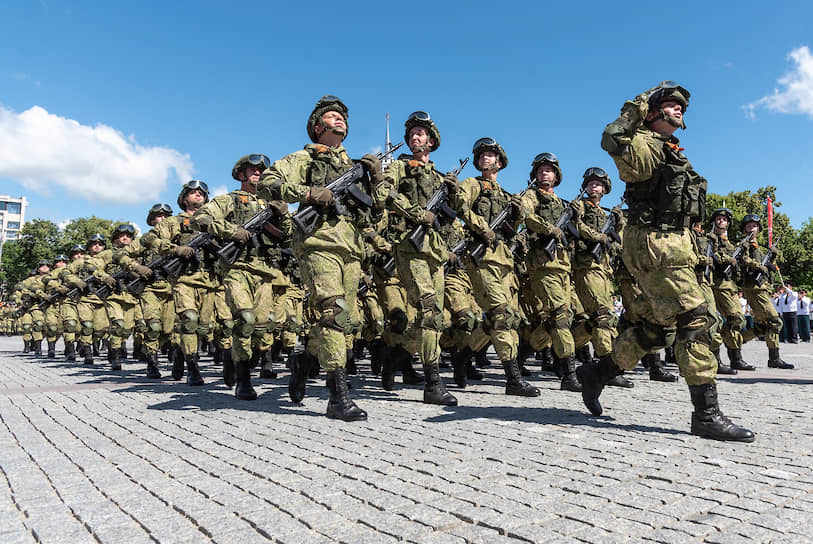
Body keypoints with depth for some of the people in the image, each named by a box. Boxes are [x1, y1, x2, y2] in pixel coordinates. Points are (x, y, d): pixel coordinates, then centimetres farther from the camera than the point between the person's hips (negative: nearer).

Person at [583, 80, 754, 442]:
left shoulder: (673, 153, 25)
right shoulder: (644, 145, -5)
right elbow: (612, 141, -30)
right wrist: (639, 105, -16)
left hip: (674, 246, 10)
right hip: (656, 244, -10)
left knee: (657, 328, 12)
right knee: (694, 321, -11)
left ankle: (596, 374, 21)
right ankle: (707, 414, -5)